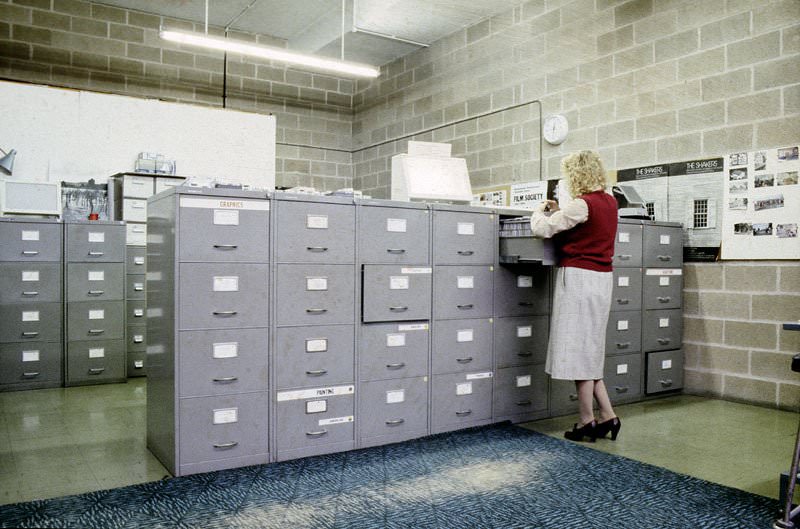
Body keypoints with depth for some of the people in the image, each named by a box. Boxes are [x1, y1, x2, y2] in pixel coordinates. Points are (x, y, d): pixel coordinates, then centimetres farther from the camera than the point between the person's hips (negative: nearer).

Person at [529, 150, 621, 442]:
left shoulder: (581, 204, -16)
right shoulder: (610, 202, 10)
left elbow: (542, 229, -13)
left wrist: (541, 210, 7)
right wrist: (560, 212, 15)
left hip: (579, 276, -9)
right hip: (602, 277, 9)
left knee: (578, 348, 0)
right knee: (590, 348, 15)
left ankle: (587, 421, 8)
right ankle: (607, 417, 16)